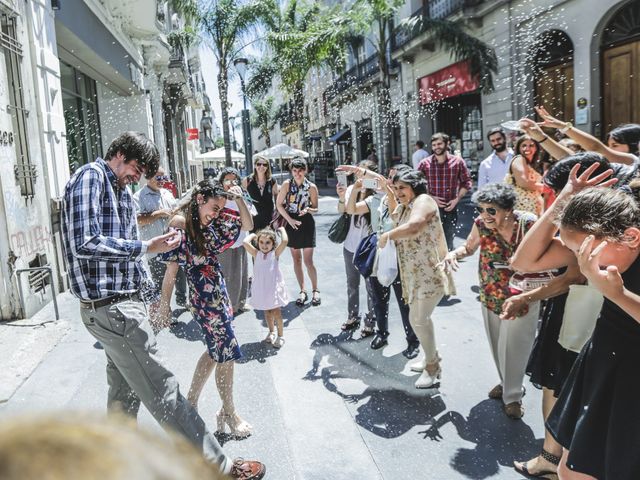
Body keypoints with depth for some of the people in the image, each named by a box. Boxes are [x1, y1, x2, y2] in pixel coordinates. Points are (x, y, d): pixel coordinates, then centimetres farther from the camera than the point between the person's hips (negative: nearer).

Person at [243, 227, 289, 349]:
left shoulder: (275, 253, -8)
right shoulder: (257, 254, -2)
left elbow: (285, 241, -23)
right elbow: (245, 242, -14)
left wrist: (282, 229, -7)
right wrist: (253, 235, 1)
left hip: (274, 287, -3)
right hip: (261, 288, 3)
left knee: (276, 312, 5)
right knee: (267, 311, 19)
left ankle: (280, 335, 20)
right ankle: (272, 332, 37)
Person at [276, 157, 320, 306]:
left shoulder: (311, 187, -6)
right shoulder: (287, 184, -4)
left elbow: (315, 208, 2)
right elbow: (279, 204, -1)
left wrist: (308, 210, -20)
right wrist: (290, 220, -10)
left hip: (307, 223, -2)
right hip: (291, 224, 2)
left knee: (308, 261, -3)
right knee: (296, 260, 9)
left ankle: (315, 290, 15)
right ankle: (302, 291, 20)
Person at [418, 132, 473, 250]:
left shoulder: (457, 162, 0)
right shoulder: (425, 163, -2)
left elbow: (466, 182, 6)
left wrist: (457, 199, -6)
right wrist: (431, 197, -10)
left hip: (450, 208, 1)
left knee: (448, 241, 13)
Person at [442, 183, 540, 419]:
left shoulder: (529, 224, -23)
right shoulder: (481, 224, -14)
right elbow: (469, 248, 4)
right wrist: (454, 253, -17)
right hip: (490, 297, 4)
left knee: (513, 346, 6)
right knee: (497, 344, 19)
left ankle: (513, 395, 28)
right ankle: (507, 382, 45)